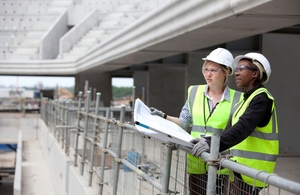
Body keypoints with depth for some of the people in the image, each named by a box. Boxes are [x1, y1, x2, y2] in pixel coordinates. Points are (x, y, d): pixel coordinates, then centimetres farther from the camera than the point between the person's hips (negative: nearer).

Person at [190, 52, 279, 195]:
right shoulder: (249, 97, 17)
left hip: (250, 169, -9)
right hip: (243, 167, 9)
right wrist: (209, 141, 9)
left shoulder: (261, 98, -13)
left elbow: (243, 128, -28)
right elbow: (236, 127, 18)